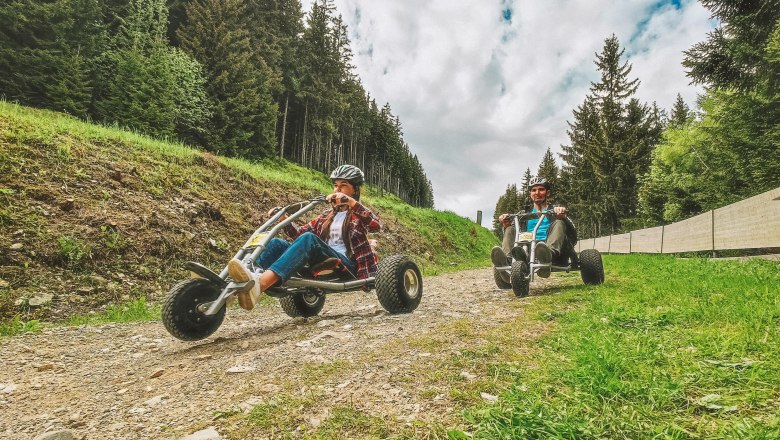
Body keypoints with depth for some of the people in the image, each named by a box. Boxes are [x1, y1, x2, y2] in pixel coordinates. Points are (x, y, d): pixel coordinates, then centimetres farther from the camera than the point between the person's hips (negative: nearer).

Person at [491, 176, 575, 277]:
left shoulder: (555, 210, 20)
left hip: (551, 247, -2)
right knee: (511, 229, -14)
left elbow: (572, 231, 3)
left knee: (558, 223, -23)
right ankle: (507, 260, -44)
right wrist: (506, 225, -9)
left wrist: (563, 217, -20)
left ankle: (548, 256, -54)